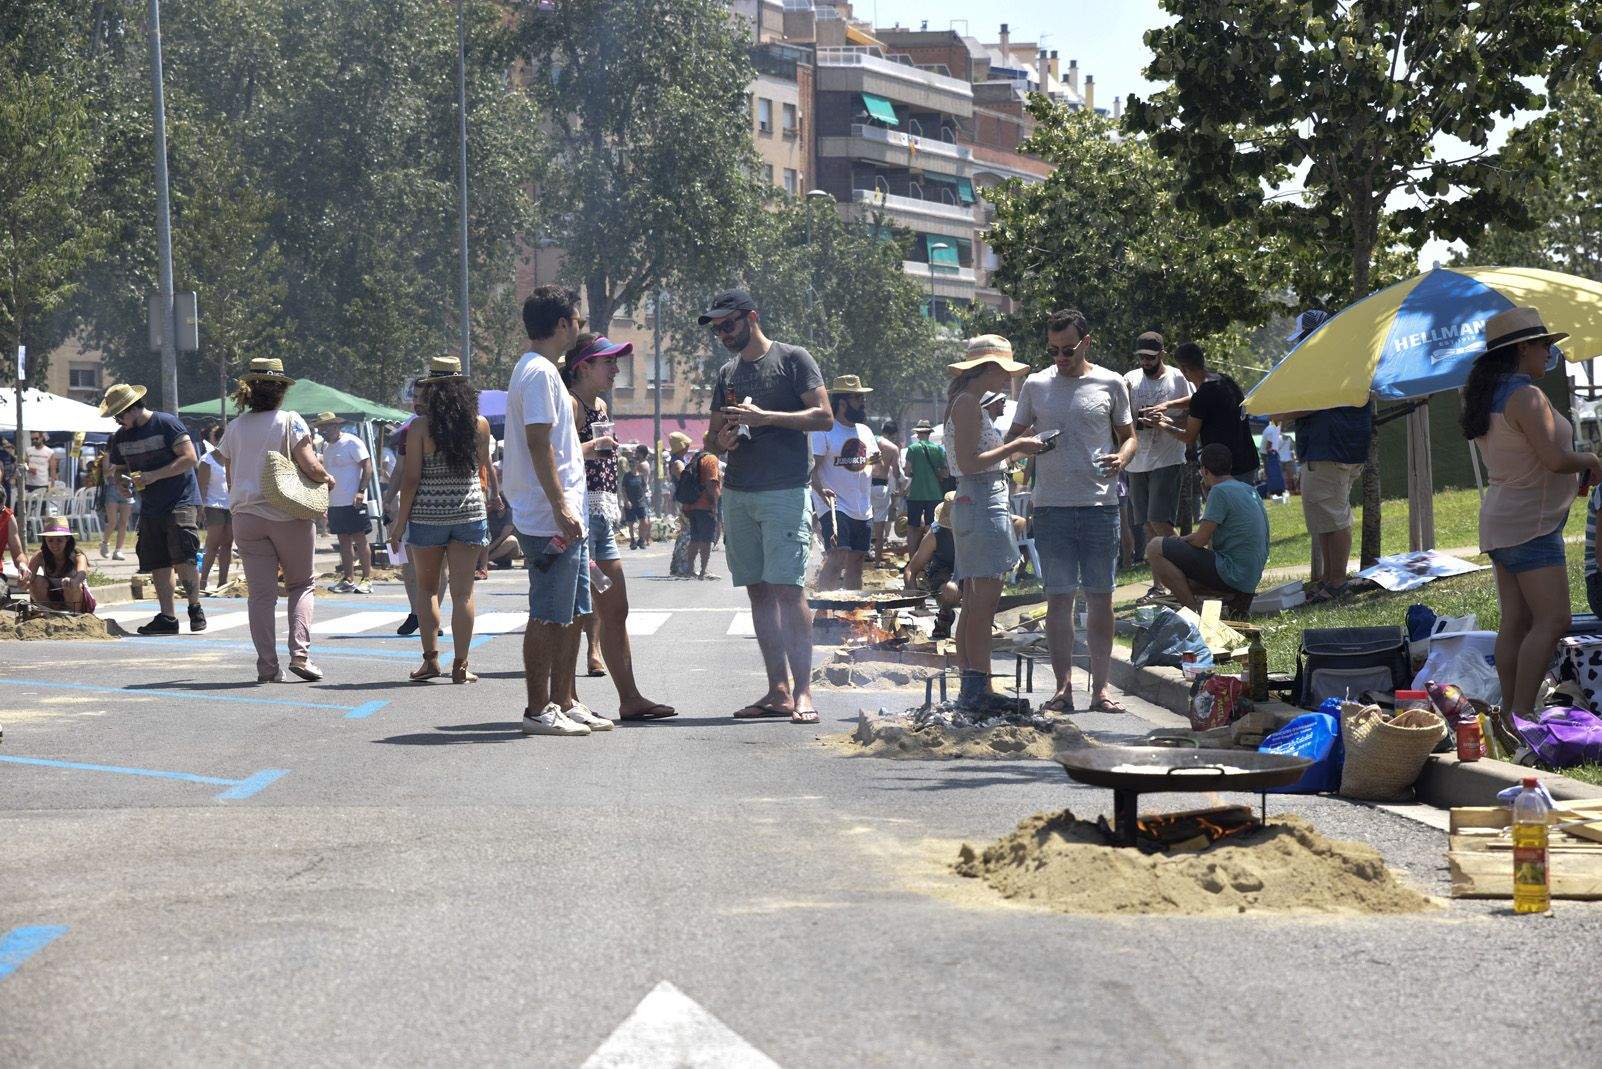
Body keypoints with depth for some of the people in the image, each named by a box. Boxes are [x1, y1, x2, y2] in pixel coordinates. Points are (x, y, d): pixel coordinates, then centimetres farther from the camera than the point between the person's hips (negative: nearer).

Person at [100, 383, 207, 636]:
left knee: (182, 560, -15)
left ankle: (195, 608, 1)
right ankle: (167, 617, 9)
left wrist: (153, 476, -20)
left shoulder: (167, 424, -11)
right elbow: (117, 469, 20)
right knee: (157, 565, 3)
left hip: (181, 502, -7)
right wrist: (119, 479, -6)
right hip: (150, 509, 7)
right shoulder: (121, 437, 10)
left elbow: (190, 458, -15)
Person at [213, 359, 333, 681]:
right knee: (301, 585, 11)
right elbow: (311, 467, -12)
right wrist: (327, 479, 8)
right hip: (289, 516, -3)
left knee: (261, 592, 4)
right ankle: (300, 652, -4)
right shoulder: (290, 422, -6)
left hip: (246, 516, 3)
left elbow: (231, 480, 13)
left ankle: (267, 667, 1)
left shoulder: (234, 428, 8)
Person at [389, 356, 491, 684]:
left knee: (426, 588, 14)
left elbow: (410, 479, -7)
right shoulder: (480, 424, 0)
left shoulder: (421, 427, -8)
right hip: (469, 515, 2)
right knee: (462, 592, 3)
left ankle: (431, 658, 9)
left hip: (427, 515, -2)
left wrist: (400, 523, -2)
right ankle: (460, 665, 1)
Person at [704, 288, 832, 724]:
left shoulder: (793, 359, 0)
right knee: (759, 590, 5)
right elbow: (715, 436, 24)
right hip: (737, 494, 7)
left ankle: (803, 691, -13)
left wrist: (763, 417, -15)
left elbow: (824, 417, -7)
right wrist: (724, 439, -1)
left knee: (788, 589, -13)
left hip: (784, 492, -7)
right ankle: (778, 690, 7)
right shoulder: (728, 373, 19)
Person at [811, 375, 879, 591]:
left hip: (863, 510, 7)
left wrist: (877, 462, 1)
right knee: (836, 558, -19)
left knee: (856, 563, 9)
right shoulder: (824, 431, -7)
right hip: (835, 507, -7)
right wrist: (820, 490, -31)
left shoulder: (866, 432, 16)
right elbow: (812, 468, -14)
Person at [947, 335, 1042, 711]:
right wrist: (1015, 448, -15)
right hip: (982, 504, -11)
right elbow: (968, 463, -19)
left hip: (978, 506, 11)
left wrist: (1018, 448, 15)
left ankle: (971, 688, 11)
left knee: (975, 604, 9)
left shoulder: (968, 403, 20)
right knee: (984, 601, -12)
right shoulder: (968, 403, -11)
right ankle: (977, 689, -14)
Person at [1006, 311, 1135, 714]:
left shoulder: (1111, 384, 5)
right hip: (1051, 504, 1)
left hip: (1100, 503, -1)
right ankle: (1063, 687, 6)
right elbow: (1013, 438, 14)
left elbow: (1128, 436, 13)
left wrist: (1121, 458, -9)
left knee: (1100, 596, 2)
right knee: (1058, 597, 2)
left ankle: (1100, 687, 8)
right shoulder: (1036, 385, 8)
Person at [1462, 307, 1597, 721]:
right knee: (1552, 620, -11)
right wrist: (1589, 461, -5)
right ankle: (1522, 714, -14)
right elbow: (1555, 458, -25)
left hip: (1502, 521, 10)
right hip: (1530, 523, -10)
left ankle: (1510, 711, 10)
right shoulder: (1526, 396, -18)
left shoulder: (1489, 397, 12)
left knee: (1516, 621, 9)